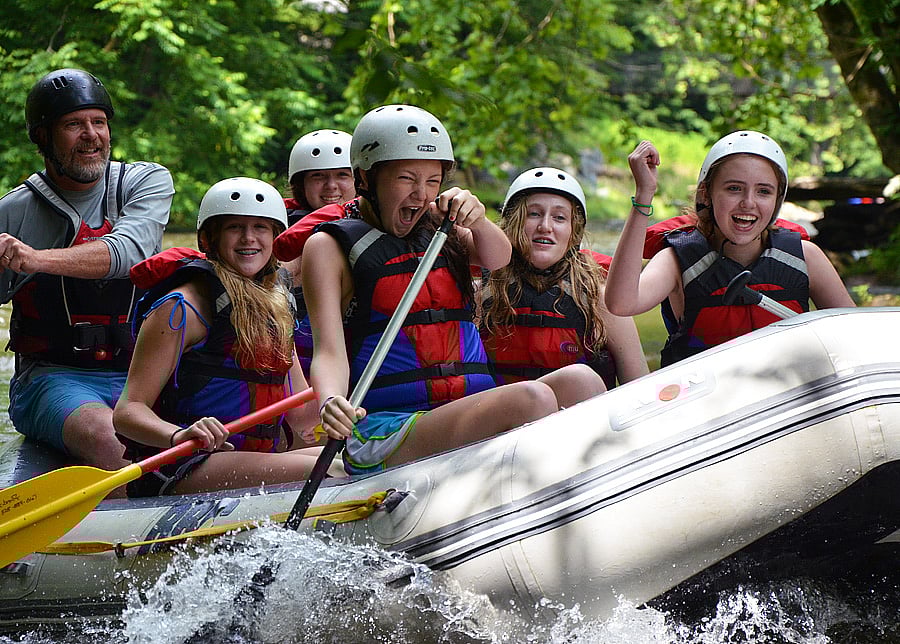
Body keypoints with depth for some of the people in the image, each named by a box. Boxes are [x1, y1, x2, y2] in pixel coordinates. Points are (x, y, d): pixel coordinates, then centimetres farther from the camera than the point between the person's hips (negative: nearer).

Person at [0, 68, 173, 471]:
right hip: (51, 377, -2)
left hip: (141, 377, 2)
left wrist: (38, 259, -34)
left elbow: (128, 251, -17)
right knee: (105, 439, -33)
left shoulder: (148, 182, 4)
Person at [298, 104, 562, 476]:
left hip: (473, 411, 6)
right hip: (383, 433, -6)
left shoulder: (439, 230, 21)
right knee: (532, 399, -30)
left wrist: (476, 221, -21)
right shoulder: (330, 246, 4)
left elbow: (497, 258, 1)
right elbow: (329, 351, -8)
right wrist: (330, 403, -29)